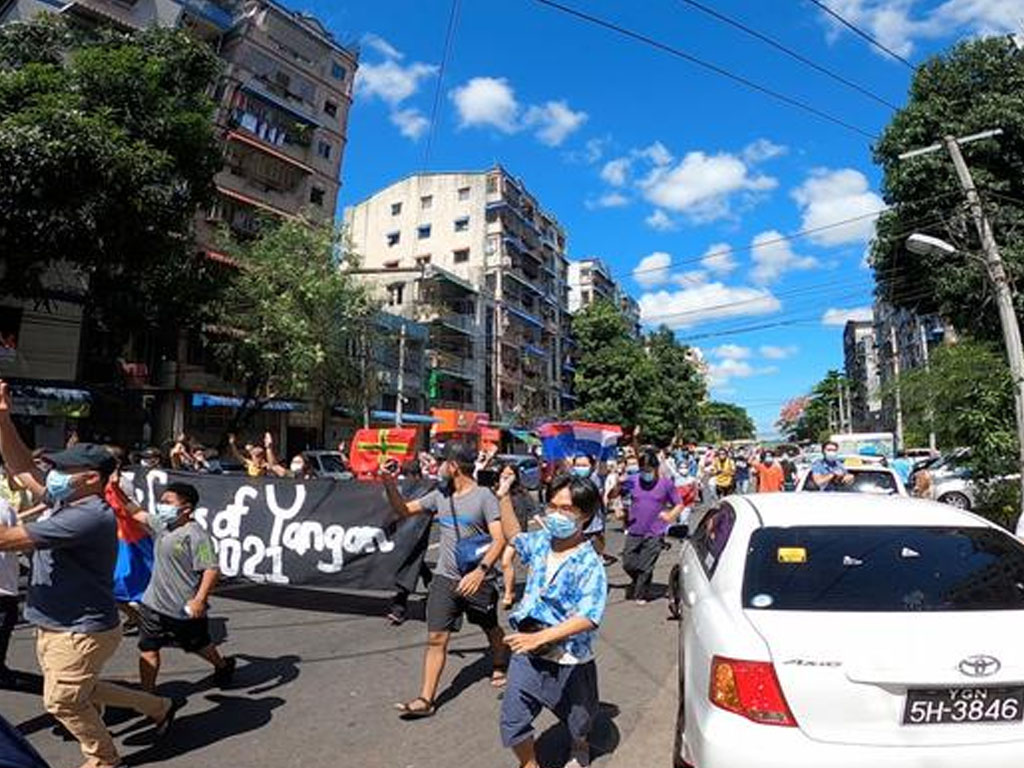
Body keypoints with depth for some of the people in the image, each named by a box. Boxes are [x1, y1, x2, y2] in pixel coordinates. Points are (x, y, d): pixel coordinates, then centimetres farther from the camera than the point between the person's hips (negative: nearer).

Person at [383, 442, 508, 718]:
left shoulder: (484, 497, -16)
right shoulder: (440, 495, 2)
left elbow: (499, 540, -21)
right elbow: (404, 510, 9)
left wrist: (481, 570, -34)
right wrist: (390, 486, -8)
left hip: (478, 580, -4)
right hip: (444, 578, 4)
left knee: (491, 629, 20)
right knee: (436, 638, 2)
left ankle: (501, 666, 48)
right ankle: (426, 699, 11)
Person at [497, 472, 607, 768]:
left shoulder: (589, 563, -23)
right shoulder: (541, 542, -5)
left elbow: (588, 618, -31)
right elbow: (514, 537, 17)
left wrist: (539, 637, -37)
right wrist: (505, 498, 8)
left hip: (569, 661, -4)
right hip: (528, 654, 4)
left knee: (577, 720, 24)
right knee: (512, 720, 4)